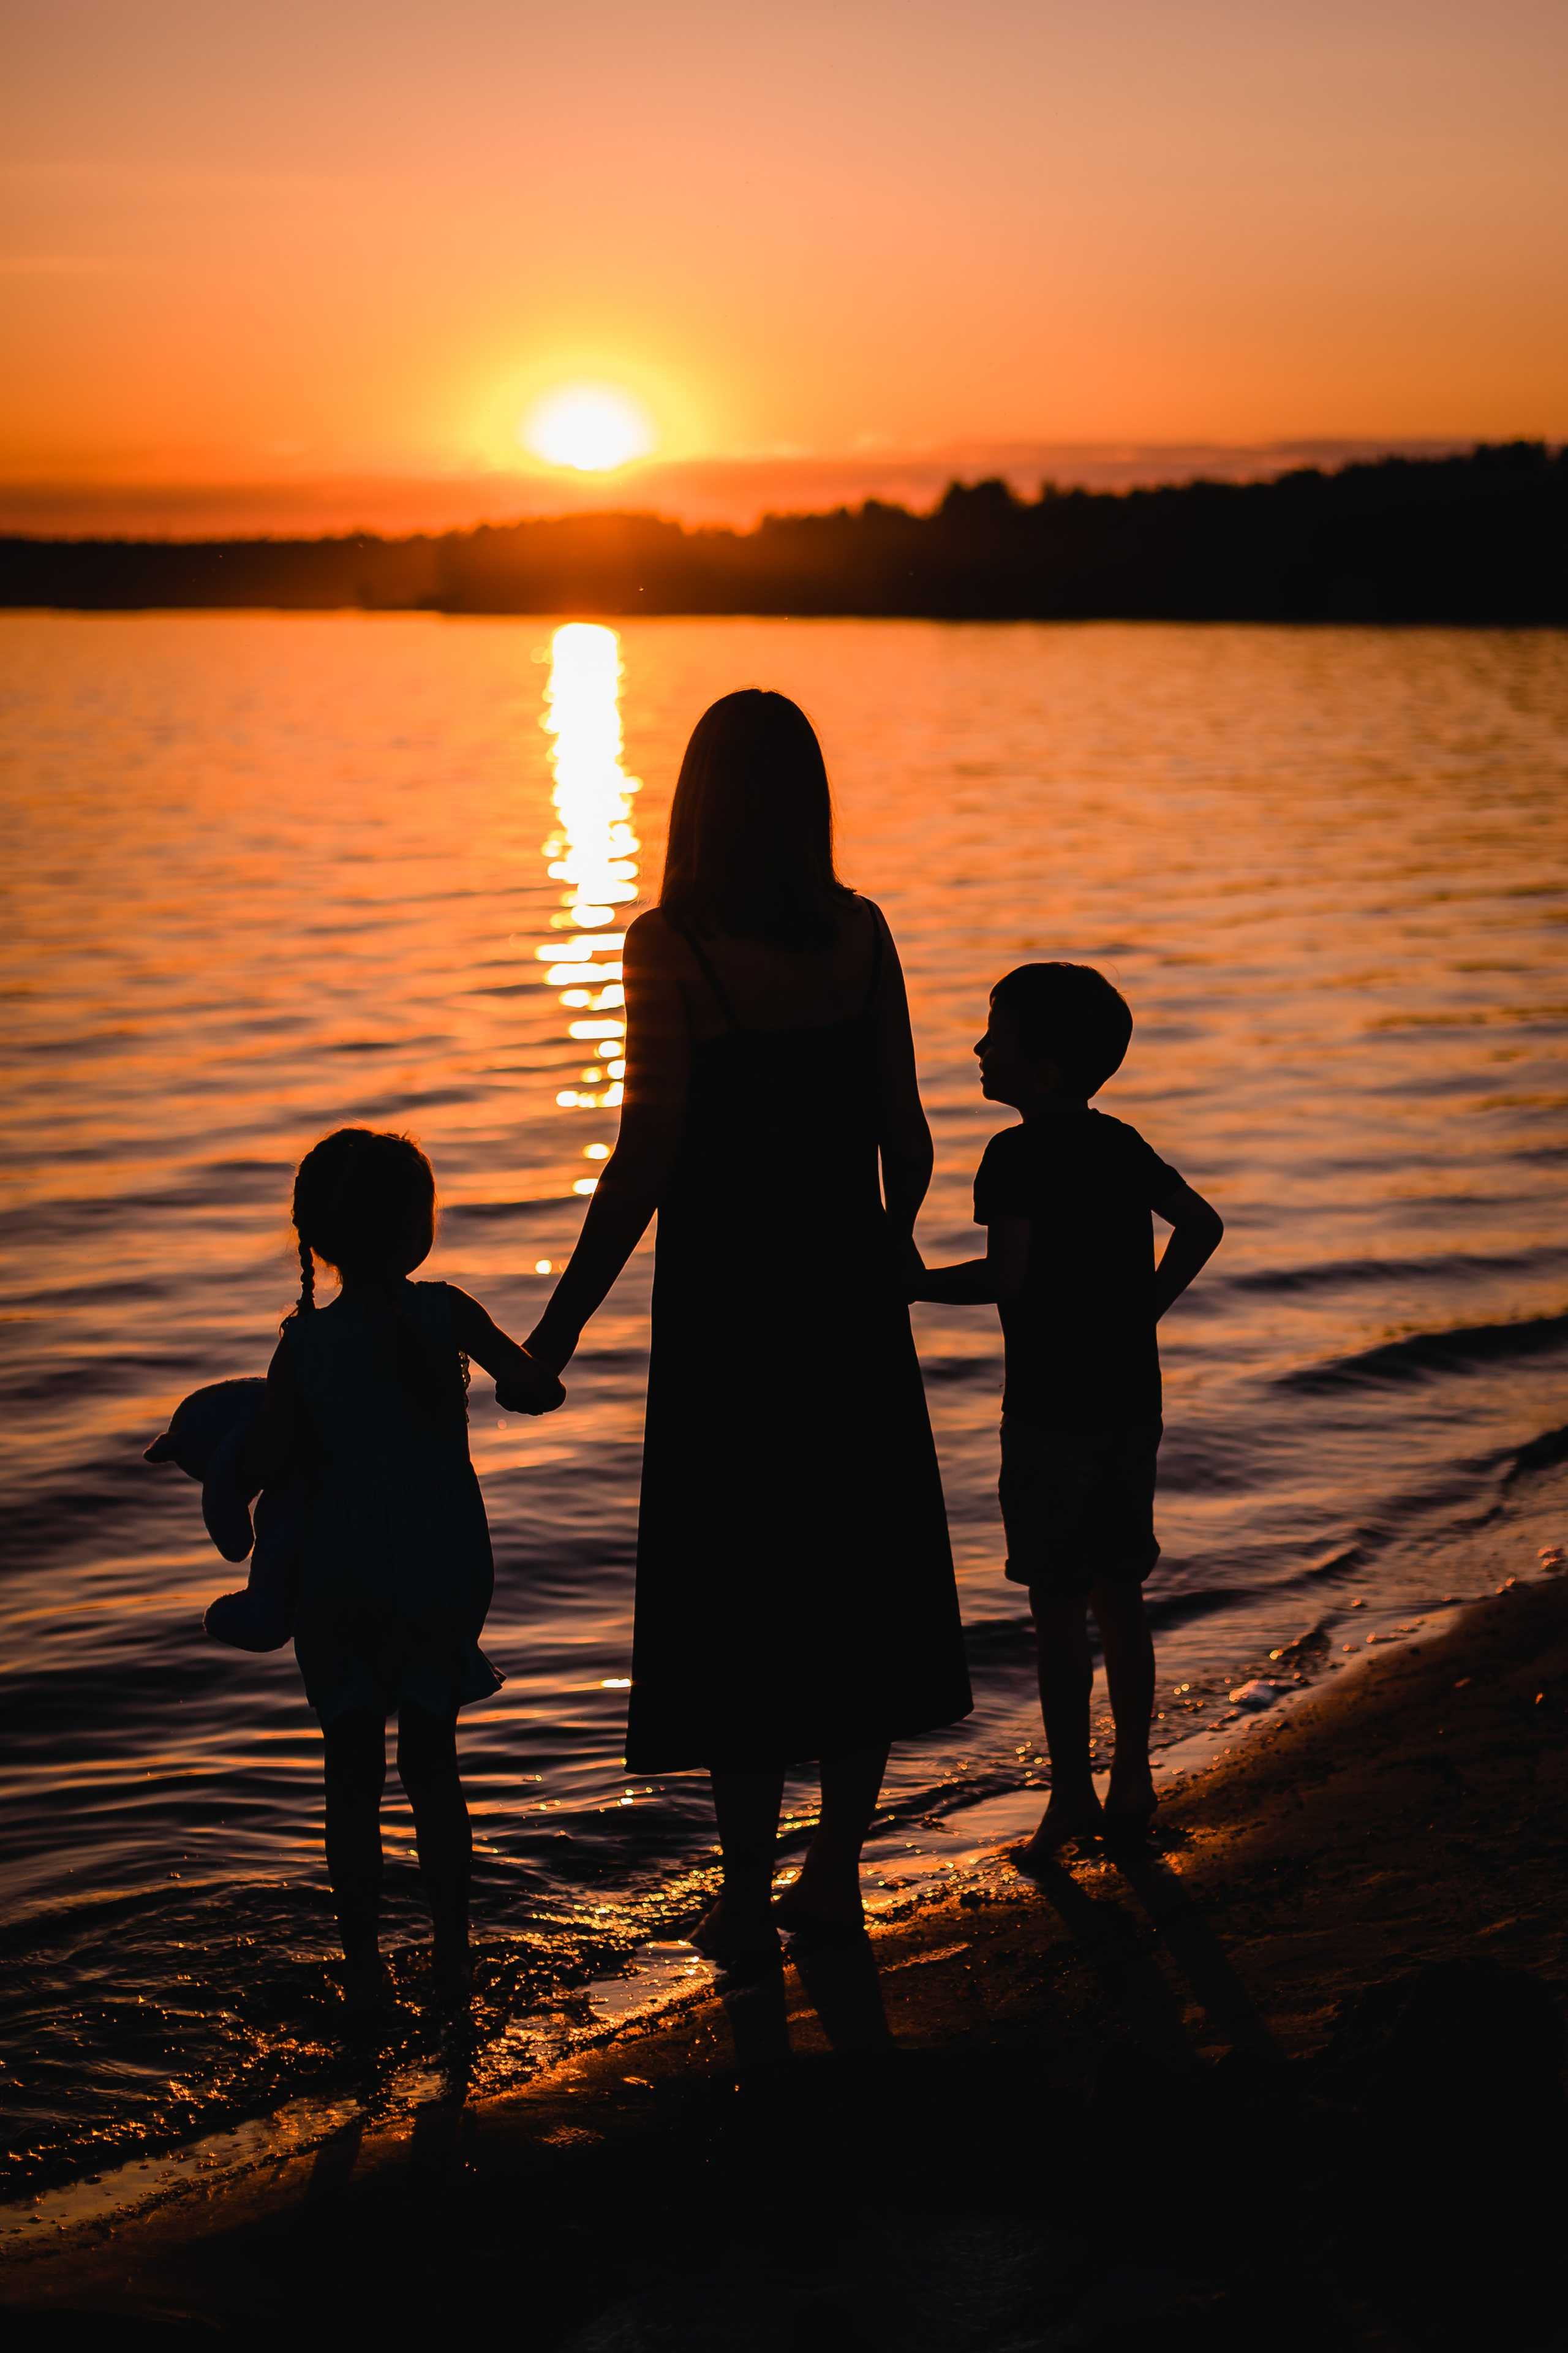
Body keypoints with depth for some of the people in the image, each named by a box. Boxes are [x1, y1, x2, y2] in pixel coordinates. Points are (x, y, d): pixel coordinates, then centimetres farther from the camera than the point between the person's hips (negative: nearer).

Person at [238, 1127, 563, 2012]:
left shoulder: (306, 1342, -8)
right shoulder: (445, 1313, -7)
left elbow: (262, 1469, -6)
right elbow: (540, 1390, -9)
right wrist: (514, 1382, 13)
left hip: (347, 1575, -1)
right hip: (446, 1565, 1)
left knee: (355, 1778, 9)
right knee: (433, 1764, 15)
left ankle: (366, 1970, 12)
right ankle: (453, 1957, 19)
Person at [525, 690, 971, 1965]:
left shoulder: (671, 947, -12)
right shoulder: (861, 933, 0)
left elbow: (647, 1155, -16)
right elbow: (904, 1132, 4)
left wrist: (561, 1323, -9)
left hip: (724, 1305, -4)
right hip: (849, 1290, 4)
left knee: (736, 1595, 6)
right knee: (862, 1582, 15)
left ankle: (749, 1895, 13)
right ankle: (838, 1869, 24)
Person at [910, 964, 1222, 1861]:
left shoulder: (1017, 1156, -13)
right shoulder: (1122, 1144, 9)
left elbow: (1007, 1276, -22)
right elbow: (1202, 1226, 14)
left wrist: (911, 1283, -9)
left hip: (1052, 1411, -7)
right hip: (1130, 1400, 7)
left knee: (1059, 1608, -1)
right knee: (1118, 1595, 14)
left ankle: (1072, 1790, 3)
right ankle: (1132, 1780, 21)